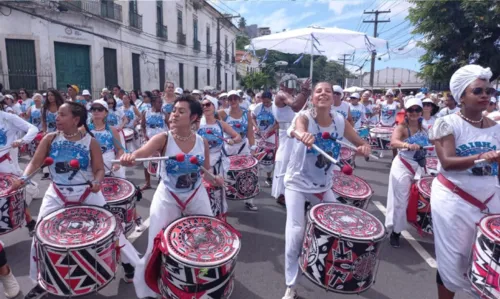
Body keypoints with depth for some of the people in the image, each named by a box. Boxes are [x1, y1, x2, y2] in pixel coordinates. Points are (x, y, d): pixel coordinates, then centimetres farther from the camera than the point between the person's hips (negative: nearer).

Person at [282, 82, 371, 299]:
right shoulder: (305, 117, -20)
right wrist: (302, 134, -68)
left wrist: (364, 148, -25)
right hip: (297, 183, -4)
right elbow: (297, 128, -44)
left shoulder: (340, 121, -7)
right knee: (296, 233, -12)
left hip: (323, 185, 5)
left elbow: (361, 143, 0)